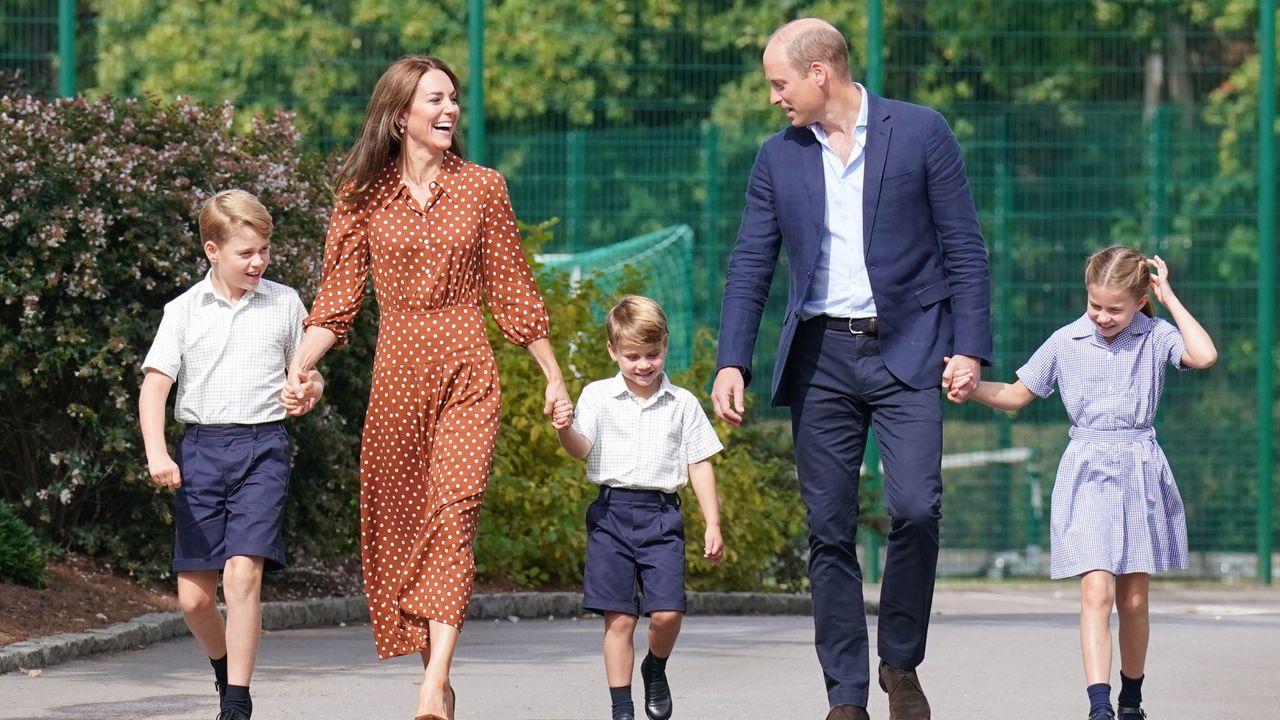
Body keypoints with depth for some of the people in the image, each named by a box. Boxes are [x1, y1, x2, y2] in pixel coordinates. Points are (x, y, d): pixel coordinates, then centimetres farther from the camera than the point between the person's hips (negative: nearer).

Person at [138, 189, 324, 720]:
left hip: (263, 445, -1)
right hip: (200, 448, 1)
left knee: (243, 573, -18)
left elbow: (308, 374, 18)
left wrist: (307, 394, -6)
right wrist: (156, 453, -16)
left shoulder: (284, 304, 7)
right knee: (193, 596, 2)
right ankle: (224, 671, 32)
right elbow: (154, 384, -2)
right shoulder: (184, 311, 4)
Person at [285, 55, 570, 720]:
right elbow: (337, 301, 3)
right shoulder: (363, 195, 5)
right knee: (395, 523, 2)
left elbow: (512, 291, 12)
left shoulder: (481, 188, 6)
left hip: (466, 372, -2)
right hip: (396, 372, 2)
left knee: (452, 514, -15)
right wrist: (293, 371, -11)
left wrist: (554, 377, 13)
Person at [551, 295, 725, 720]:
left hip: (661, 515, 1)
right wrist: (565, 430, -29)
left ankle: (656, 670, 20)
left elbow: (700, 465, 10)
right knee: (619, 618, -3)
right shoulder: (597, 397, 5)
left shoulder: (682, 404, 8)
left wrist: (713, 524, 6)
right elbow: (582, 449, -6)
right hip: (612, 513, -1)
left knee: (667, 612, -11)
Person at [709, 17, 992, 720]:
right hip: (820, 356, 3)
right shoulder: (778, 157, 8)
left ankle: (901, 661, 3)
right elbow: (749, 267, 10)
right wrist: (731, 362, 0)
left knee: (914, 507, -17)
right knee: (829, 530, 1)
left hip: (906, 351, -3)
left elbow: (964, 247, 0)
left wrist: (969, 346, -7)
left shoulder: (920, 133, -1)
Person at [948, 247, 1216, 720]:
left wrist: (1169, 298, -11)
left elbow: (1204, 356, -19)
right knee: (1096, 591, -15)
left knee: (1134, 599, 9)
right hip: (1087, 476, -1)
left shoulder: (1155, 337, 0)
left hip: (1141, 473, 1)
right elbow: (1017, 396, 12)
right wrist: (974, 388, -6)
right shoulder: (1065, 343, 2)